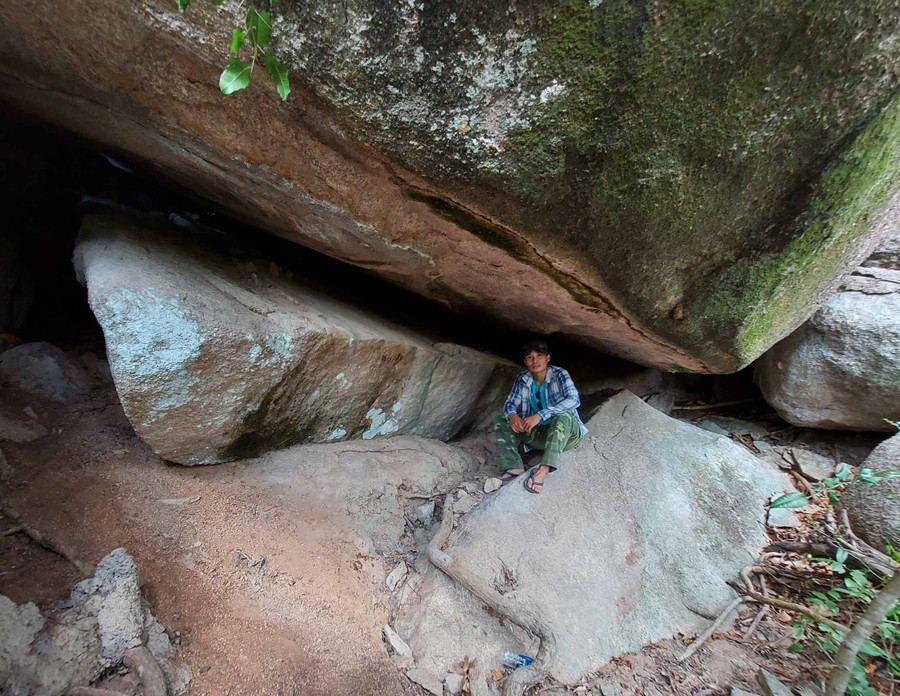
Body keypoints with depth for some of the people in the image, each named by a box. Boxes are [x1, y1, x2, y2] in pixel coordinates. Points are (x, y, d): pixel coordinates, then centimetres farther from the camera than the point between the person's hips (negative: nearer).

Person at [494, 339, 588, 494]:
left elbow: (574, 399, -32)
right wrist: (512, 415, -27)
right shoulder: (522, 379, -2)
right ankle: (515, 468, -23)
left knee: (563, 416, -37)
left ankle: (544, 469, -46)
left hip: (567, 434, -5)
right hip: (540, 434, 5)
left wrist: (540, 415, -40)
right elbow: (511, 403, 0)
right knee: (501, 421, -6)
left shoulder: (559, 374, -16)